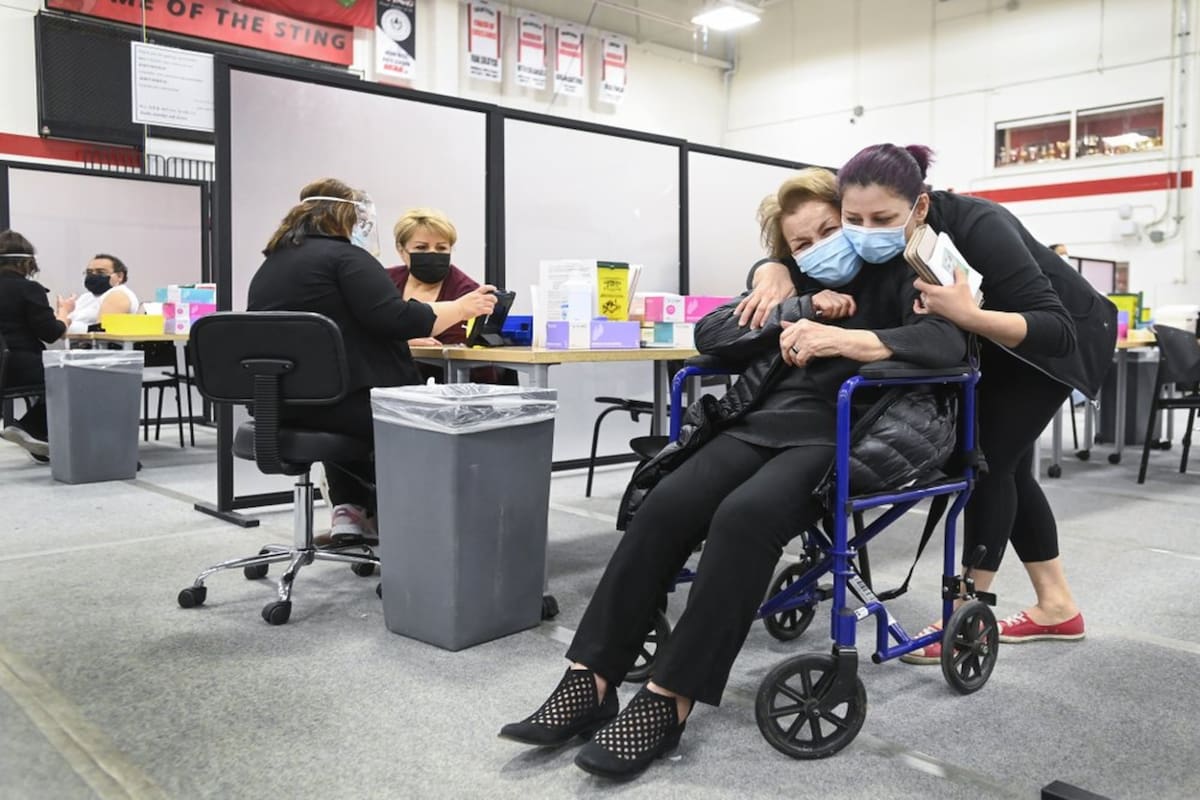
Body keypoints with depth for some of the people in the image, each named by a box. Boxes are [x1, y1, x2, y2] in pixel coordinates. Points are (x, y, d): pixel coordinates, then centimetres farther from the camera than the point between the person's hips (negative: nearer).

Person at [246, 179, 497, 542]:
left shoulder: (270, 264, 17)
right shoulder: (345, 256, -7)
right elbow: (396, 319, -18)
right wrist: (461, 308, -8)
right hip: (336, 399, -8)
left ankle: (349, 511, 22)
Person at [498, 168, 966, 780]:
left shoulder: (895, 277, 9)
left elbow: (949, 341, -11)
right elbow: (708, 332, 12)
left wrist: (845, 339, -24)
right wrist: (802, 311, 1)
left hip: (839, 435, -5)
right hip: (766, 423, 5)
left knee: (744, 515, -33)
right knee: (664, 506, -22)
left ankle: (669, 700, -27)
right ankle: (591, 679, -19)